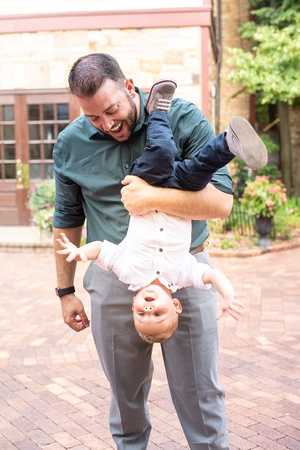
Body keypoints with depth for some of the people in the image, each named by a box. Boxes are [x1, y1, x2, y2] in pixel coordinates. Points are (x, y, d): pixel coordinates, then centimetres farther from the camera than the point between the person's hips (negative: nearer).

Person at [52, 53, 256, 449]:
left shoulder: (184, 119, -10)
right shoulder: (71, 144, 0)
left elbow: (222, 201, -14)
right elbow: (67, 220, 11)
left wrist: (153, 198, -25)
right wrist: (66, 290, 12)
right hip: (113, 279, 2)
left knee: (199, 393, 8)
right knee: (125, 390, 17)